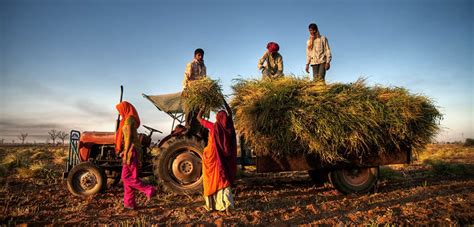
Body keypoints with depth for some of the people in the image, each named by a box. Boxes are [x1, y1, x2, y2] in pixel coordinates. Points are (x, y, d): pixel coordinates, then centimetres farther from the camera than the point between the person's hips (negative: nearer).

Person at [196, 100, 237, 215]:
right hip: (225, 158, 3)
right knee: (223, 181, 7)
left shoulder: (213, 126, -13)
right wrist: (224, 101, 23)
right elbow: (230, 113, 16)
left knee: (212, 180, 12)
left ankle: (210, 205, 22)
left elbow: (199, 118, 0)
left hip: (213, 157, -3)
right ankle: (227, 205, -9)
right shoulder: (229, 126, -4)